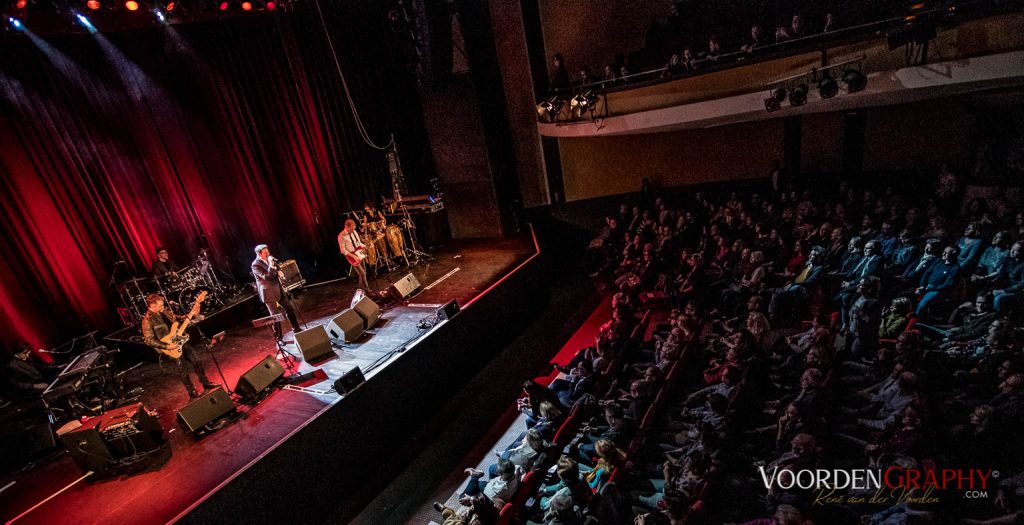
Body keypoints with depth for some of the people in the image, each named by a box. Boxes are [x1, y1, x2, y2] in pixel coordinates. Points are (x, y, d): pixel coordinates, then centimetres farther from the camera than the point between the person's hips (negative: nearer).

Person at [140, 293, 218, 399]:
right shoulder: (147, 320, -17)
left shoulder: (164, 312, 4)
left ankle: (206, 383, 24)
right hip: (168, 348, -7)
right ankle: (192, 392, 11)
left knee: (196, 360, 9)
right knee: (183, 368, -5)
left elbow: (178, 319, 18)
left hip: (178, 340, 7)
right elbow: (149, 340, -18)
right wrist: (167, 346, -23)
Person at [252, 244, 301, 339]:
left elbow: (277, 268, 19)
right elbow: (267, 276, -24)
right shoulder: (255, 265, -16)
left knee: (289, 309, 13)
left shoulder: (269, 259, 5)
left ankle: (296, 328, 27)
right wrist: (271, 264, -30)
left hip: (278, 289, 7)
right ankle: (279, 337, 12)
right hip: (268, 293, -7)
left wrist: (279, 271, -4)